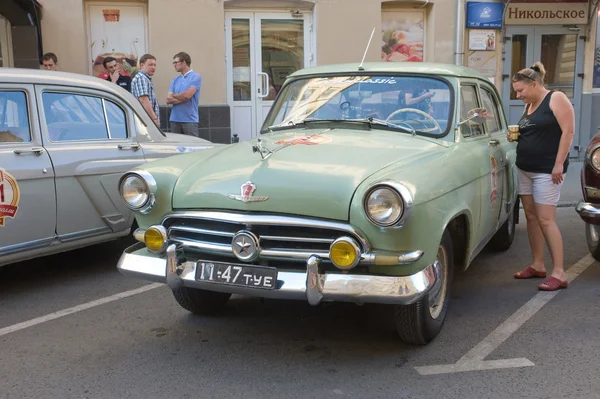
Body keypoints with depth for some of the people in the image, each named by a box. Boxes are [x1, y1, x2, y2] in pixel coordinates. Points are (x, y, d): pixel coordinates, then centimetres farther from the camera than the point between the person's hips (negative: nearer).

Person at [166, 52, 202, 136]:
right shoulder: (175, 80, 16)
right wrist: (182, 98, -9)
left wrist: (174, 96, 4)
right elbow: (168, 100, 7)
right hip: (175, 119, 6)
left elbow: (187, 95, -15)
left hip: (190, 120, -6)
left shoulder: (195, 77, -2)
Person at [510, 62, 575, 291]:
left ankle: (559, 274, -6)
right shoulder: (528, 106, 14)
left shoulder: (556, 99, -9)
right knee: (531, 216, 9)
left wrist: (559, 164, -20)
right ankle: (537, 266, 18)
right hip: (525, 169, 8)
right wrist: (516, 135, 4)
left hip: (547, 171, -8)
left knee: (546, 220, -11)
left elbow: (568, 131, -15)